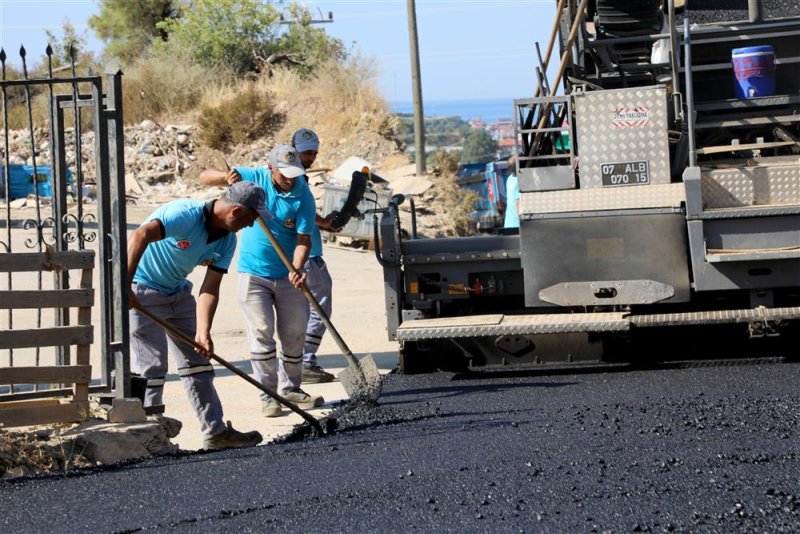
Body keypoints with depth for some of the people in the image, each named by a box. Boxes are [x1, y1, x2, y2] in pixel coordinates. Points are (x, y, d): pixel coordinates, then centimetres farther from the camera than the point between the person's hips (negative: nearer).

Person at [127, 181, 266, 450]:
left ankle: (216, 431, 15)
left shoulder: (227, 241, -4)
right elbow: (140, 236, -43)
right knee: (151, 366, -9)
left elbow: (210, 289, -8)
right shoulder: (185, 214, -29)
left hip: (178, 292, 9)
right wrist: (125, 287, -48)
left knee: (197, 361, 10)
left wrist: (203, 332, -21)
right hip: (142, 291, -9)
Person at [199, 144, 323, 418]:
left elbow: (303, 238, -14)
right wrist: (227, 176, -27)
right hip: (254, 272, -1)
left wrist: (297, 269, -31)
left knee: (294, 334, 7)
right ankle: (268, 394, -1)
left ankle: (290, 388, 24)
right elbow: (205, 176, -6)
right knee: (261, 333, -6)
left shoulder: (303, 195, -10)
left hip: (288, 275, 1)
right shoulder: (253, 178, -8)